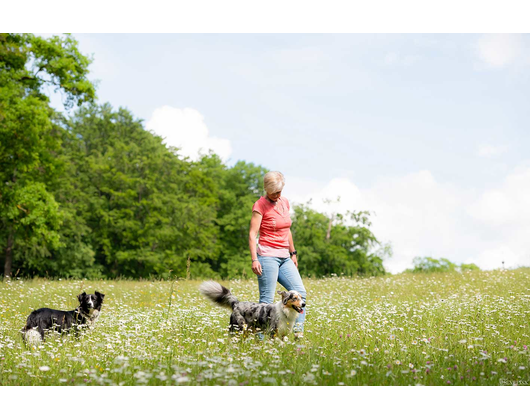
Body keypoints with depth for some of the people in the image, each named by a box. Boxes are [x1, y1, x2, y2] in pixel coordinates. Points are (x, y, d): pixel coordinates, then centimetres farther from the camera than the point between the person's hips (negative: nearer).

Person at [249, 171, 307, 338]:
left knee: (300, 292, -2)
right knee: (267, 299, -7)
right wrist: (254, 259, -20)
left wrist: (293, 253, 21)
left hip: (284, 257, 7)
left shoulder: (285, 202, 13)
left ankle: (298, 331, 2)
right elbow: (252, 234, -11)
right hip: (267, 256, -7)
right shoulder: (260, 205, -7)